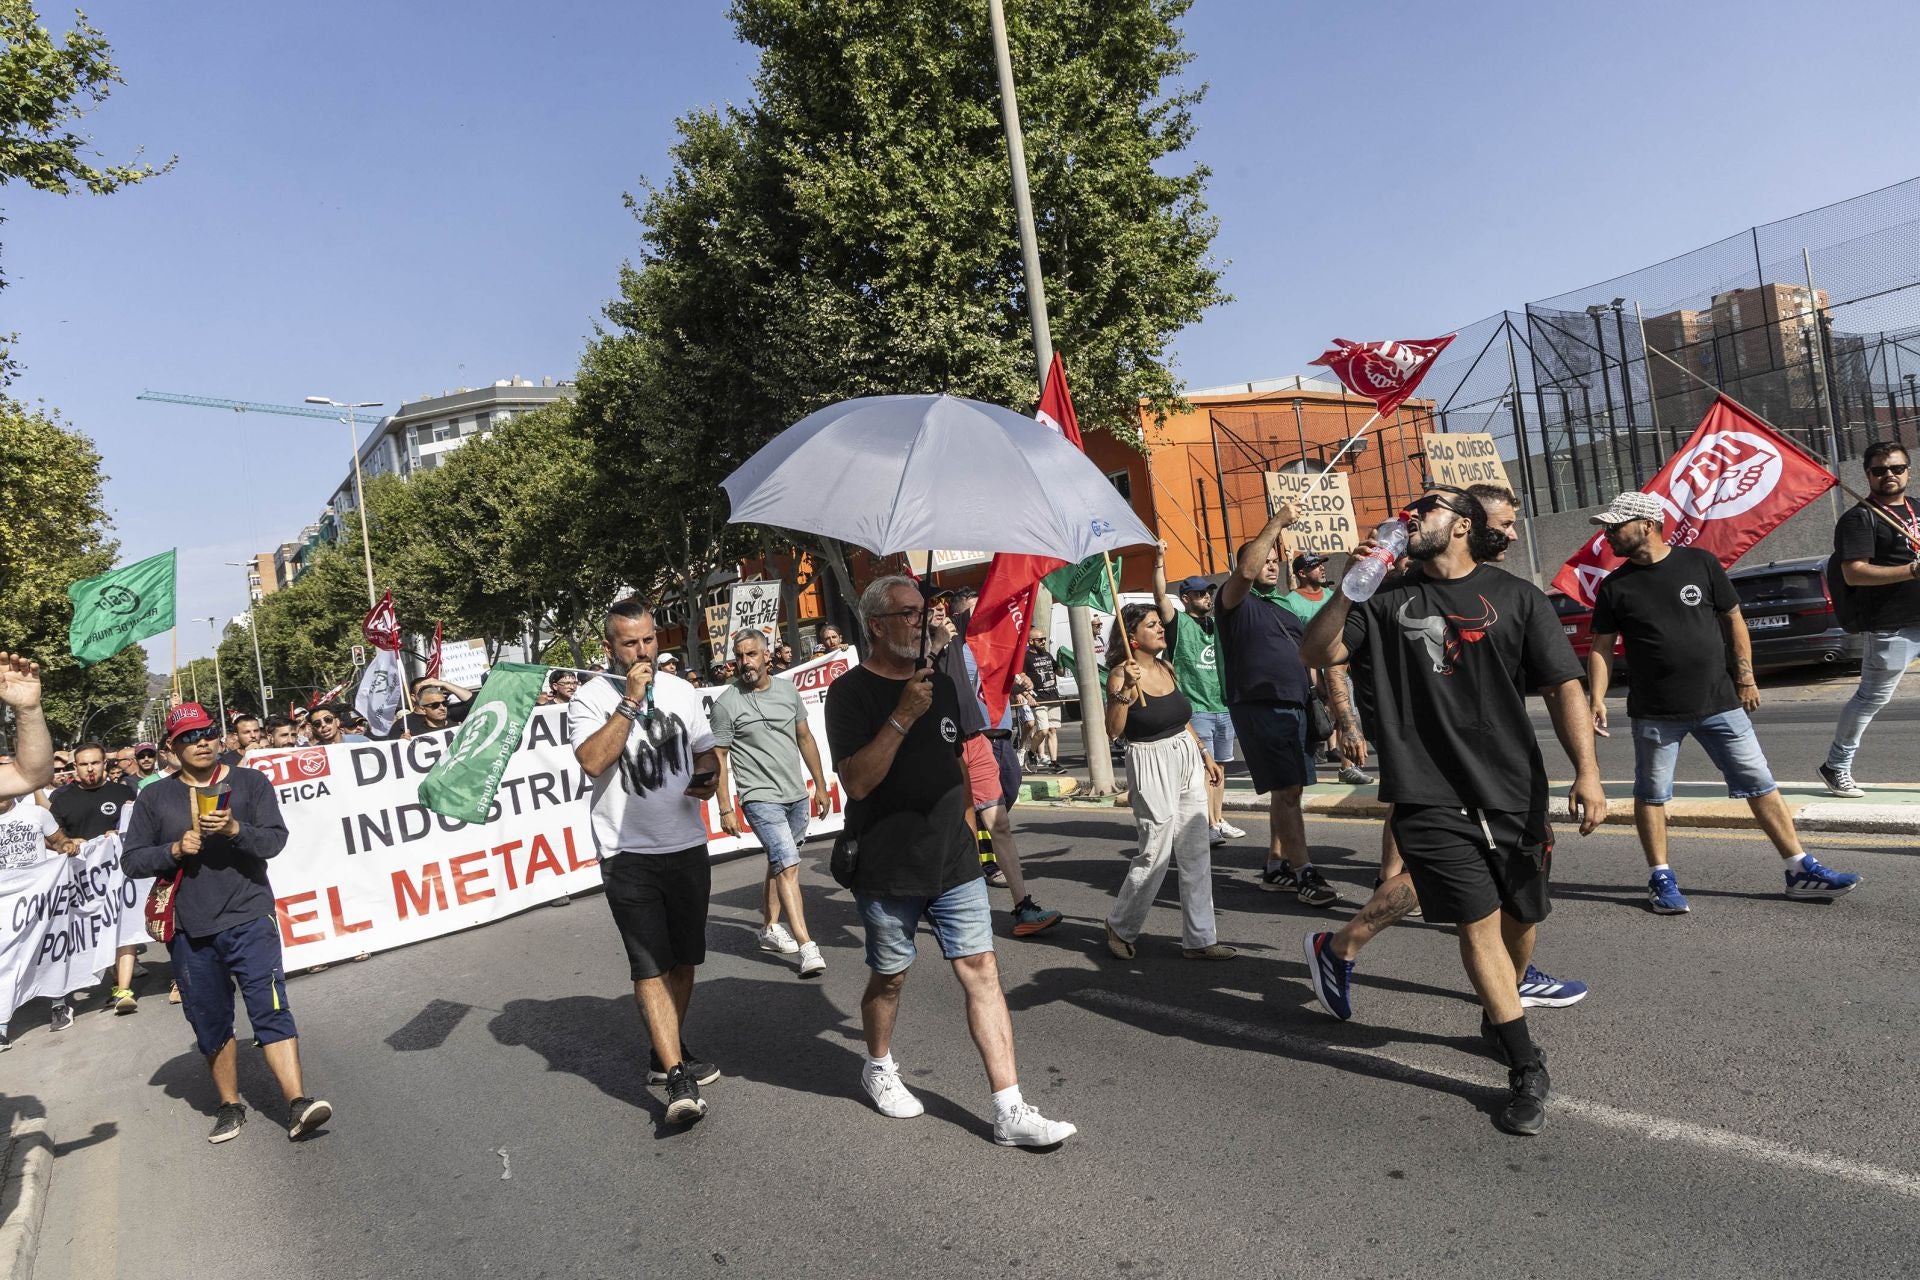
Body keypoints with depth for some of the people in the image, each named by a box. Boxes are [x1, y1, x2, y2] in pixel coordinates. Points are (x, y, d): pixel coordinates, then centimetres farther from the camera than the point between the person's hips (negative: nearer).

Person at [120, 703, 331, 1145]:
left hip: (249, 919, -2)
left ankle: (298, 1103, -16)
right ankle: (230, 1105, 26)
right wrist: (175, 850, -11)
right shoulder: (155, 797, 8)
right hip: (190, 930, 3)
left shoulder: (250, 783, 4)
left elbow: (274, 840, -5)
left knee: (271, 1010, -12)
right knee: (211, 1023, 10)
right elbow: (131, 861, 6)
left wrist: (235, 829, -23)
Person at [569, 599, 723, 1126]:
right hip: (629, 855, -5)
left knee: (683, 960, 13)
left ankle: (666, 1054, 31)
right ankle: (679, 1081, -7)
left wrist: (708, 778, -5)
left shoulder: (681, 690, 8)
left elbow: (705, 752, 17)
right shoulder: (590, 698, -6)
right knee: (651, 967, -7)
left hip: (688, 848, 5)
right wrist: (631, 701, -21)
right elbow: (594, 761, -22)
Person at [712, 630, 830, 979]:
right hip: (760, 798, -5)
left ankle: (770, 928, 32)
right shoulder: (726, 703, -7)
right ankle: (806, 947, -17)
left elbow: (805, 739, 14)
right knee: (788, 865, -15)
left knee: (779, 862, 16)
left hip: (797, 795, 5)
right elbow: (718, 758, -4)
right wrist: (725, 809, -6)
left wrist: (820, 786, 14)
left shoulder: (788, 690, 6)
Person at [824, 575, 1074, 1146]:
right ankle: (879, 1066, 40)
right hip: (887, 867, -4)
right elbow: (856, 782, -19)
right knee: (890, 976, 11)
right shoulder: (851, 692, -9)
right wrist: (902, 718, -26)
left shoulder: (941, 682, 10)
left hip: (953, 861, 5)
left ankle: (1011, 1111, 1)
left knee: (981, 970, -1)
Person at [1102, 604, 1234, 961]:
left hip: (1188, 761, 7)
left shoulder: (1167, 668, 9)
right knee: (1155, 855, -3)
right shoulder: (1122, 675, -13)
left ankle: (1199, 939, 15)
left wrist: (1205, 755, 21)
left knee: (1197, 854, 7)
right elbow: (1113, 731, -22)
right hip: (1152, 767, -7)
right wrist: (1125, 689, -32)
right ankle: (1120, 928, 19)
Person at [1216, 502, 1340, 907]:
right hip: (1258, 707, -8)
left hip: (1294, 706, 8)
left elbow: (1303, 655, 27)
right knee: (1287, 791, -11)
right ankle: (1304, 873, -9)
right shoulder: (1237, 601, -2)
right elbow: (1245, 571, -23)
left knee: (1286, 791, 10)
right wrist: (1277, 523, -20)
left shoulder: (1284, 608, 22)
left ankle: (1276, 867, 19)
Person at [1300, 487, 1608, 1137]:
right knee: (1478, 924, -5)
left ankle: (1499, 1018, 42)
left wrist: (1586, 771, -11)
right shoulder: (1389, 600, 6)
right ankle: (1527, 1070, 5)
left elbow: (1563, 687, -1)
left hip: (1513, 790, 1)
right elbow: (1318, 651, 1)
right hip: (1430, 796, -1)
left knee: (1522, 917, 15)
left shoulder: (1514, 596, 3)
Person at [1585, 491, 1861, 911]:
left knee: (1761, 786, 5)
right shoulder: (1614, 587, 0)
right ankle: (1661, 879, 18)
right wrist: (1597, 700, -7)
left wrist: (1746, 677, 6)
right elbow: (1601, 647, 3)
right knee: (1651, 795, 5)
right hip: (1654, 714, 0)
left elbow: (1733, 620, 8)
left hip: (1720, 703, 1)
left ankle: (1801, 871, 15)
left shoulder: (1700, 563, 0)